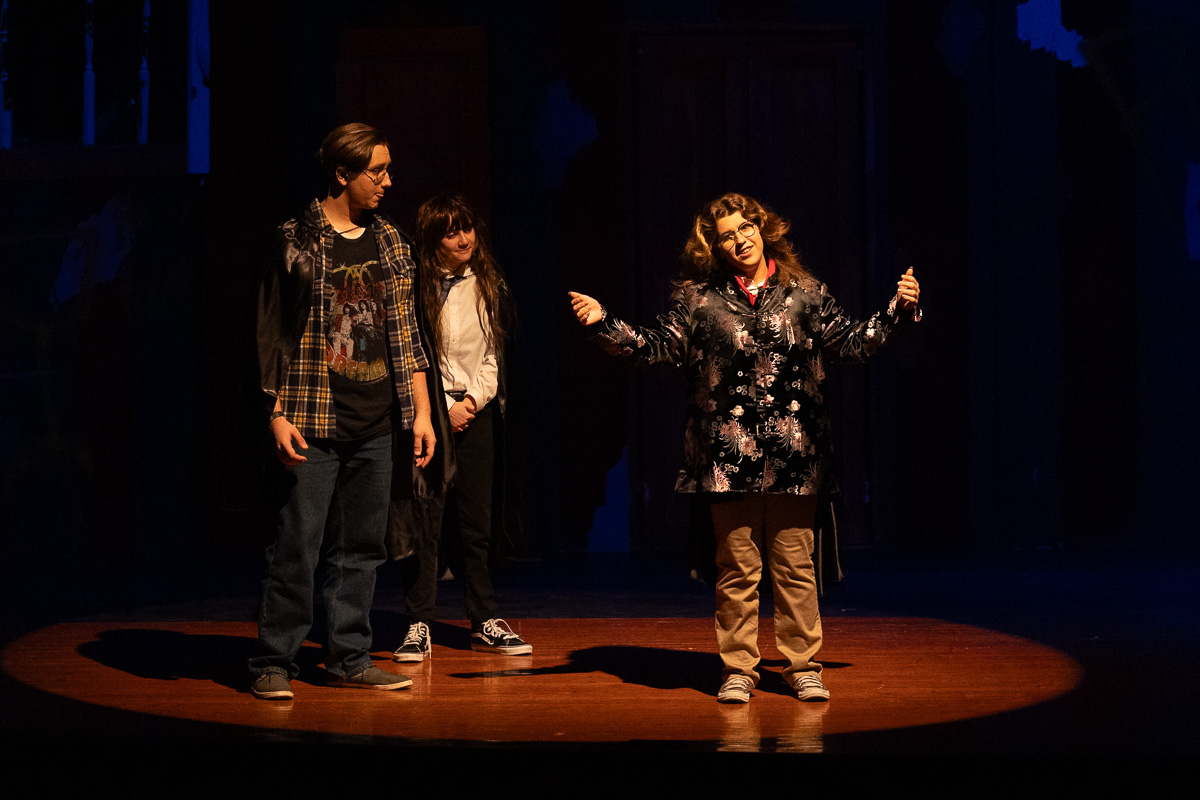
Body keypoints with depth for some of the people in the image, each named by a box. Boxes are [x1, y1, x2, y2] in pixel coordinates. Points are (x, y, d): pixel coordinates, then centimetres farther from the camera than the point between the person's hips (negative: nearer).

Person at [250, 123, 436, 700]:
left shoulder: (391, 243, 12)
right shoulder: (297, 240, -3)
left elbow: (404, 332, 15)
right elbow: (272, 332, -3)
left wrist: (422, 410, 10)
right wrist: (277, 414, -9)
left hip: (376, 424, 5)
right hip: (314, 420, -5)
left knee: (361, 547, 8)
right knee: (297, 544, -4)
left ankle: (349, 658, 16)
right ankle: (274, 662, 5)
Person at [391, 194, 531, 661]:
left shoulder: (489, 286, 10)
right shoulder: (419, 288, -3)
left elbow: (494, 354, 10)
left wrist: (474, 399, -3)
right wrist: (443, 409, -8)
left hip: (476, 411, 3)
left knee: (476, 521, 5)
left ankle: (485, 622, 12)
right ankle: (420, 626, 1)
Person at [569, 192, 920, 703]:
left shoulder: (804, 293, 7)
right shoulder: (699, 299, 5)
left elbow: (851, 343, 13)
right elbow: (655, 346, 6)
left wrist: (898, 311, 4)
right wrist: (604, 324, -5)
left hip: (794, 455, 1)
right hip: (729, 455, 0)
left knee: (796, 566, 5)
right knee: (736, 570, 5)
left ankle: (803, 666, 15)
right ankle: (737, 670, 14)